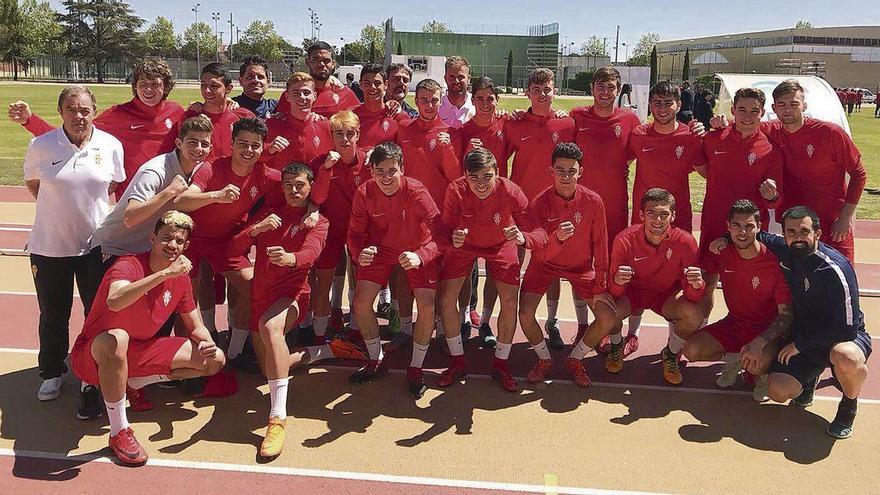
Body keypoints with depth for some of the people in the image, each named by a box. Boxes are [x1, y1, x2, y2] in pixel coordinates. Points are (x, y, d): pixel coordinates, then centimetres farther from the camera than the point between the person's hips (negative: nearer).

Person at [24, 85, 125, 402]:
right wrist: (59, 204, 2)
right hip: (49, 245, 0)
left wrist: (89, 202, 3)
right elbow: (32, 183, 8)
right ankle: (52, 372, 33)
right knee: (53, 314, 13)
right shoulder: (41, 146, -8)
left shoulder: (111, 145, -7)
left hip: (96, 243, 0)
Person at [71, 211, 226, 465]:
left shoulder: (180, 278, -2)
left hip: (139, 353, 6)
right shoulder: (129, 266, -22)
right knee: (116, 339, -43)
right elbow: (114, 301, -45)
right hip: (92, 355, -6)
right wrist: (164, 274, -47)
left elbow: (196, 327, 6)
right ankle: (119, 432, -26)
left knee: (216, 359, -4)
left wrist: (206, 342, -17)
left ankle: (134, 382, 2)